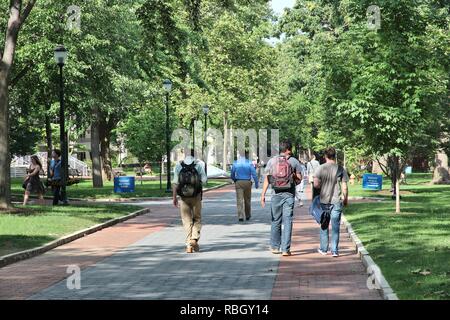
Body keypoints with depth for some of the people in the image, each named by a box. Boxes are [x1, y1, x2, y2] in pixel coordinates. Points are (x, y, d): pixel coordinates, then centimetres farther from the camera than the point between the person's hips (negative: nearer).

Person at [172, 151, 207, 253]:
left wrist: (174, 197, -1)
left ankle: (189, 245, -1)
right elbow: (203, 180, -4)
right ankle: (194, 238, -4)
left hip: (183, 196, 1)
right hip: (196, 196, 0)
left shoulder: (178, 166, 4)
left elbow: (175, 182, -3)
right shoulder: (199, 165, 3)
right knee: (197, 219, 15)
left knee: (187, 220, 6)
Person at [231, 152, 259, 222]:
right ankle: (248, 215, 24)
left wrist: (234, 181, 27)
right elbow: (254, 174, -7)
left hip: (238, 182, 0)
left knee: (239, 200, -3)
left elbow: (232, 175, 9)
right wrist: (256, 183, -2)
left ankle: (240, 216, -14)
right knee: (247, 200, 13)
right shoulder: (249, 163, -3)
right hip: (247, 182, 0)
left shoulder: (235, 163, 2)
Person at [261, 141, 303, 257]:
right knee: (287, 222, 0)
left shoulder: (272, 161, 2)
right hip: (289, 194, -2)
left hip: (276, 194, 2)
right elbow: (299, 178, -1)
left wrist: (263, 194, -4)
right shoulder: (294, 161, -2)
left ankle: (275, 247, 22)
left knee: (276, 221, 14)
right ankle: (285, 249, -3)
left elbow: (267, 179, -3)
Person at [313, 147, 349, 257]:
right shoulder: (341, 169, -3)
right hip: (337, 201, 0)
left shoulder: (320, 168, -4)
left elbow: (316, 184, -9)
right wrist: (346, 199, 12)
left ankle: (323, 249, 20)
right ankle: (335, 250, 3)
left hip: (324, 200, 0)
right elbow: (344, 187, -2)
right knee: (335, 226, 4)